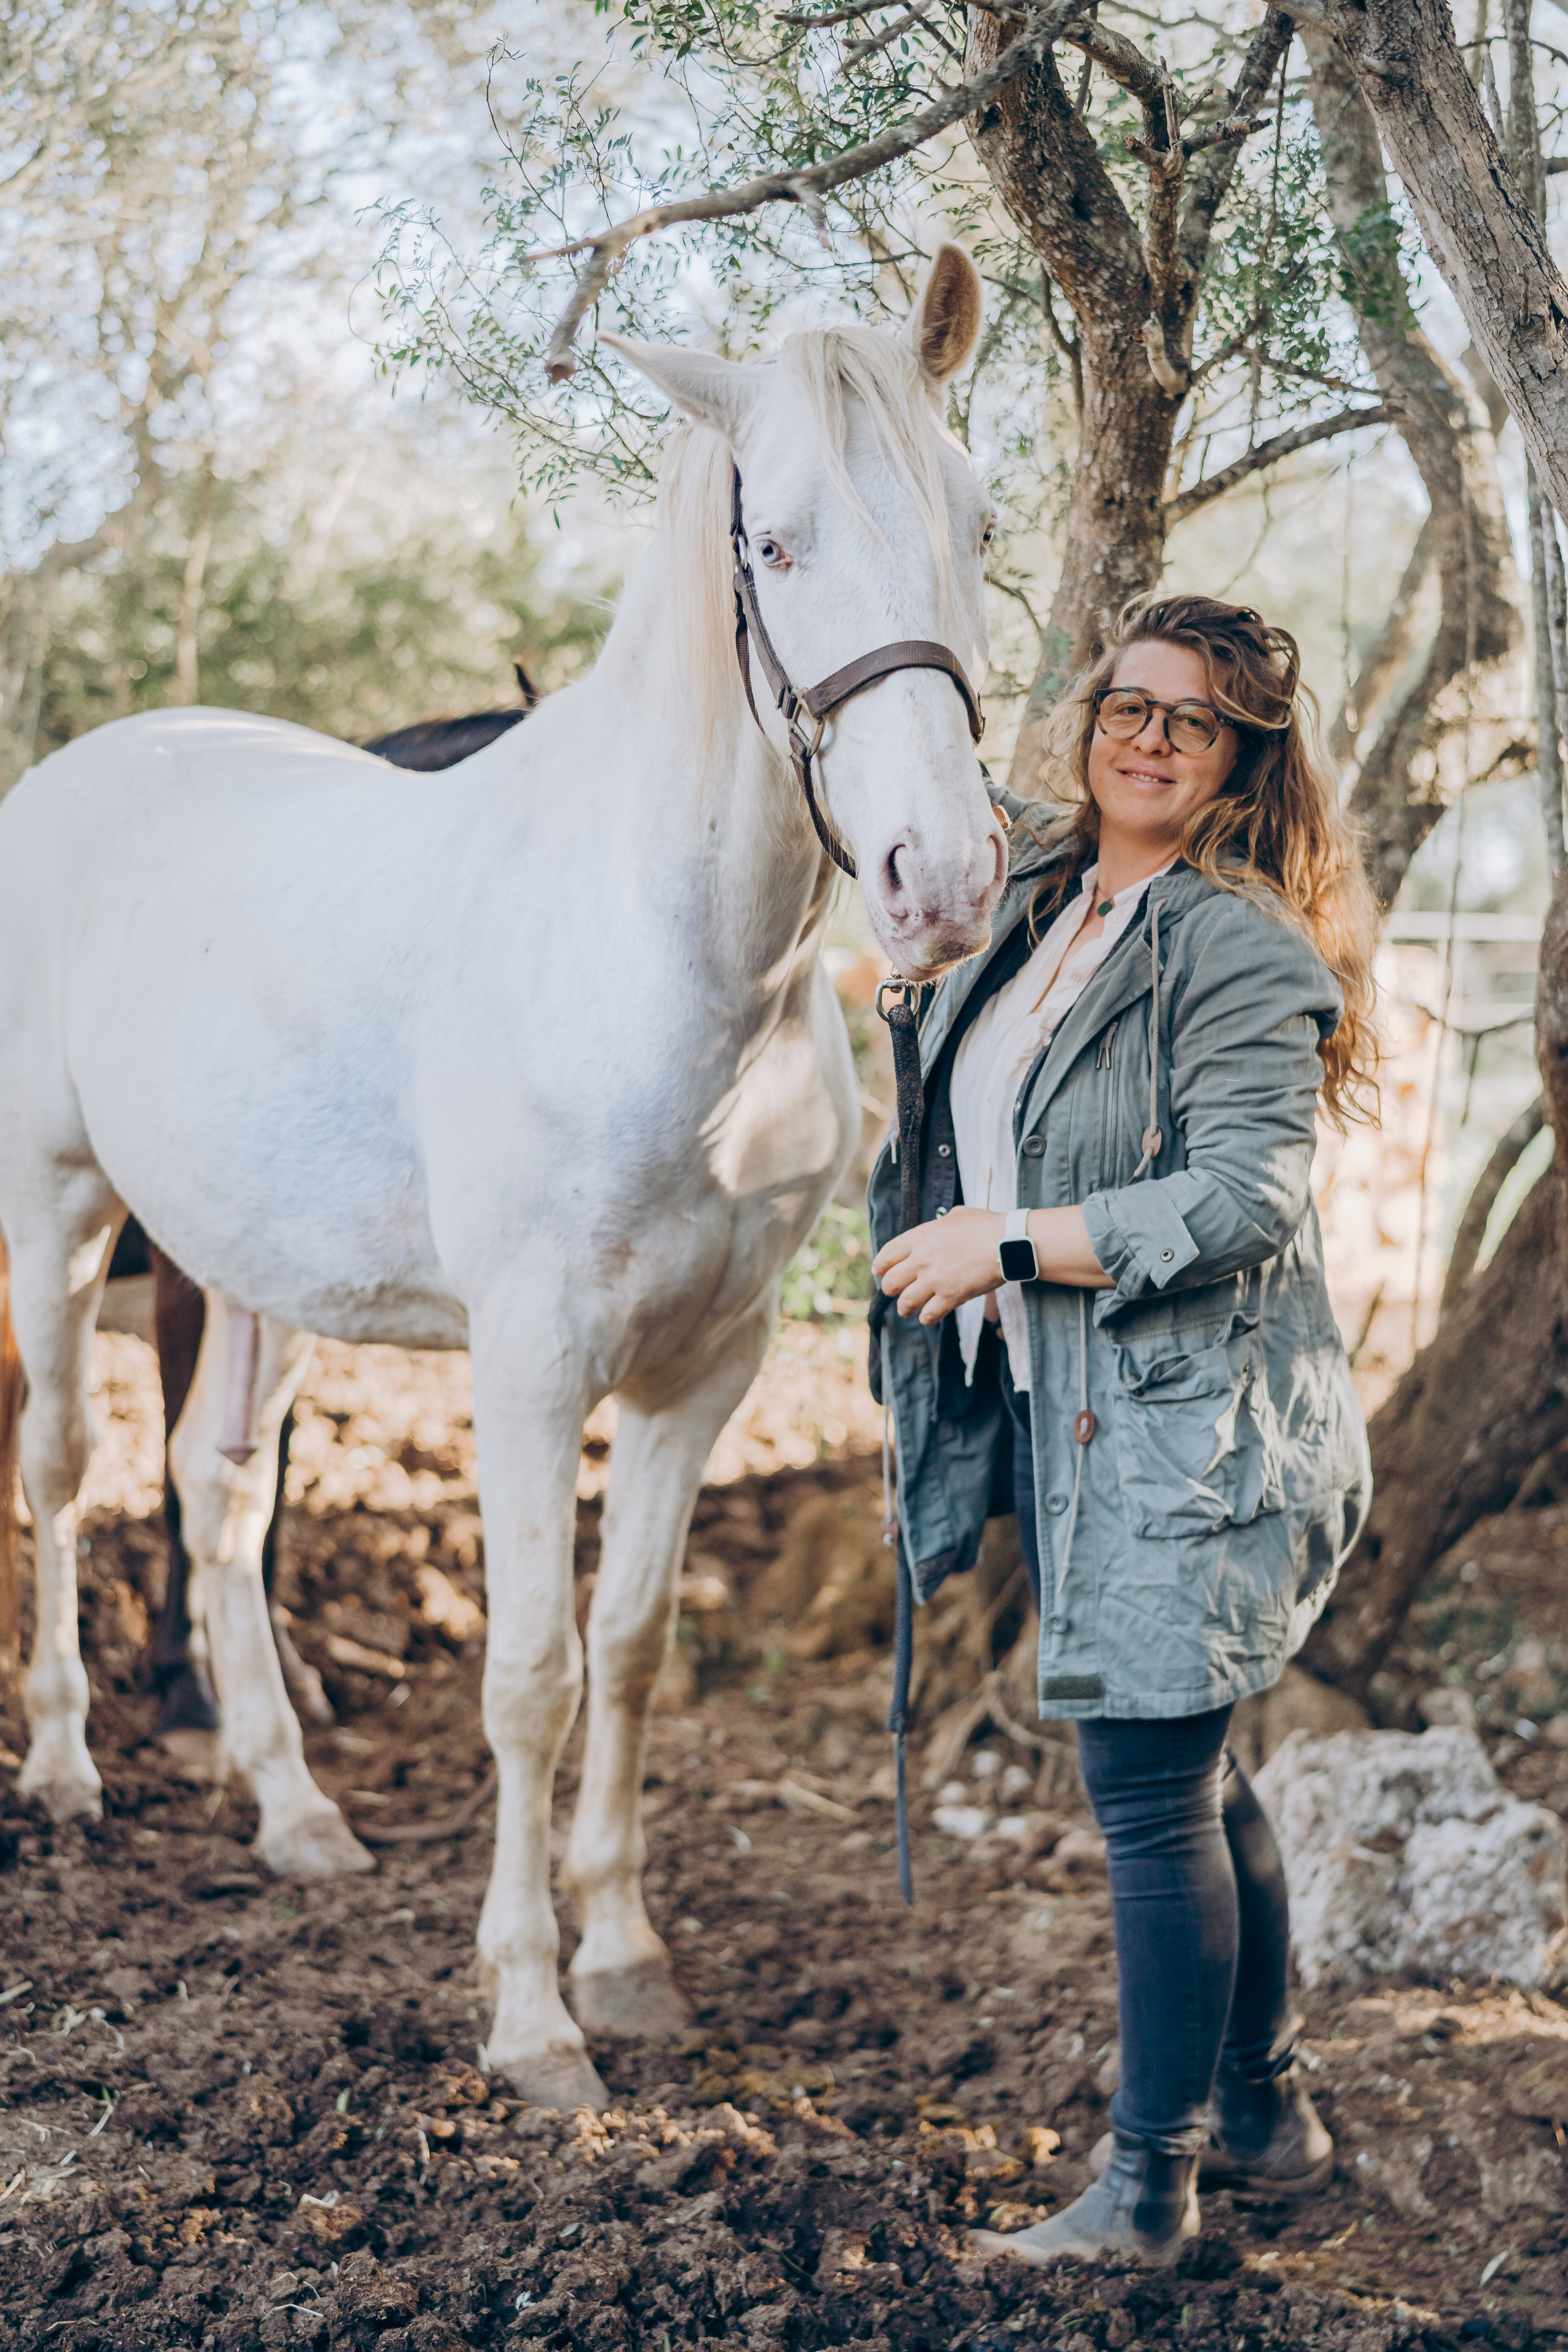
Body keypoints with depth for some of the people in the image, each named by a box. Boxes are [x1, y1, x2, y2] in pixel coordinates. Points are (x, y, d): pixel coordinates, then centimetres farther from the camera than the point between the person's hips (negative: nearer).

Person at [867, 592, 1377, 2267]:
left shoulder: (1242, 950, -14)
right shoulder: (1035, 896, 10)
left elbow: (1248, 1199, -22)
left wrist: (1012, 1244, -20)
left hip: (1193, 1431, -8)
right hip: (1073, 1419, 9)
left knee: (1153, 1796, -3)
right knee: (1191, 1783, 18)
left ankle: (1150, 2183, 10)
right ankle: (1265, 2115, 33)